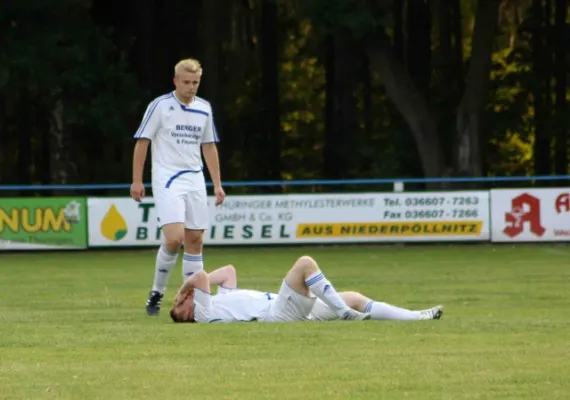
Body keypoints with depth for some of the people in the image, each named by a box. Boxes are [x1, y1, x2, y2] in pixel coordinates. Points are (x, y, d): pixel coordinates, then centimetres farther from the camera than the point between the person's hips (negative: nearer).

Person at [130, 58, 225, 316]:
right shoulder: (160, 106, -5)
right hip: (167, 181, -5)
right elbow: (142, 142, -3)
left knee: (195, 240, 3)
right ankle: (157, 292, -1)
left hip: (195, 181, 5)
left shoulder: (204, 109, 10)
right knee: (174, 238, -18)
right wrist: (137, 181, -7)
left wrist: (217, 185, 14)